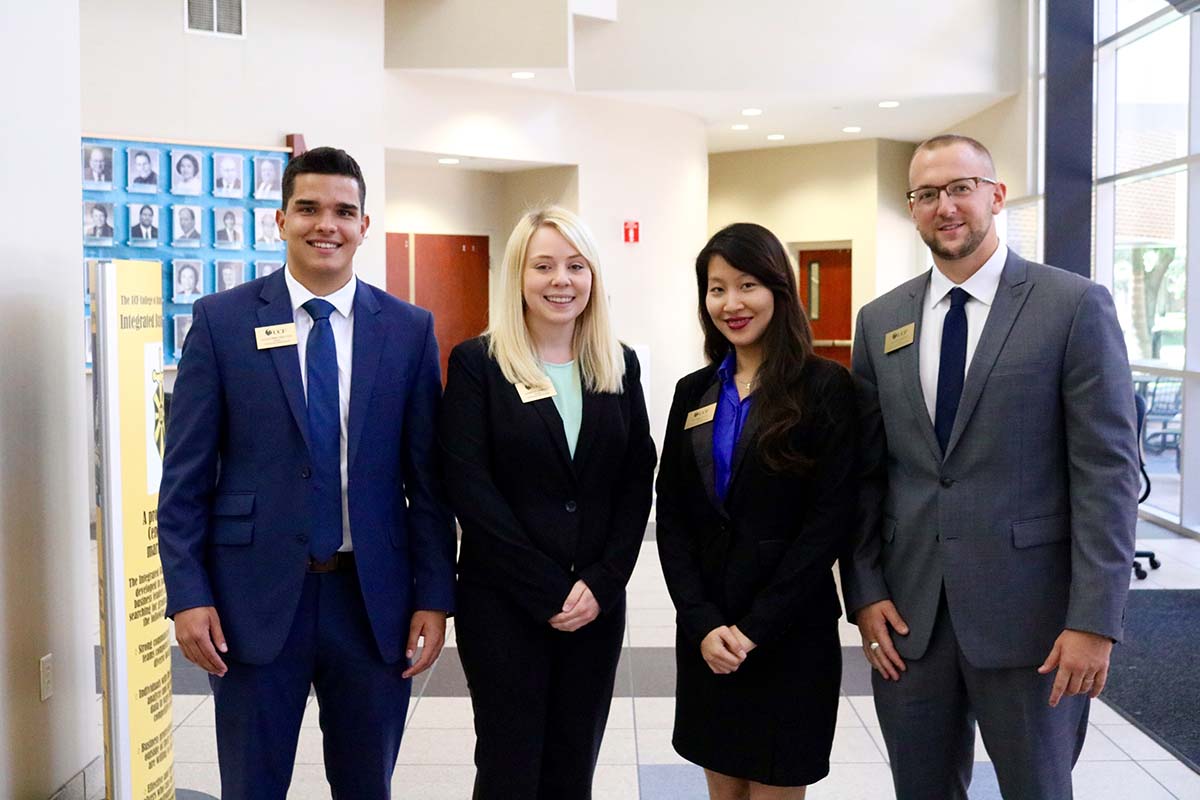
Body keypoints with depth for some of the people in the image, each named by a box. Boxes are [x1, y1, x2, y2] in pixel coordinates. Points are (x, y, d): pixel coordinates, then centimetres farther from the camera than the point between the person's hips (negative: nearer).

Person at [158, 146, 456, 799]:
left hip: (373, 598, 1)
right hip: (256, 596, -1)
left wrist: (434, 597, -1)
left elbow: (427, 475, 3)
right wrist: (188, 596, -6)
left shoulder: (409, 328, 2)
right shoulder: (220, 320, -1)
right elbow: (185, 475, -1)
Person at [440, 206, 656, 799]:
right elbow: (470, 488, -11)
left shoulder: (620, 367, 7)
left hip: (598, 603, 4)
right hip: (503, 604, -3)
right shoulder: (477, 364, -4)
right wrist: (548, 591, -13)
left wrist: (601, 583, -7)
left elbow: (638, 483, 5)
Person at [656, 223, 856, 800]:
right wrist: (703, 623, -9)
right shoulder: (694, 392, 7)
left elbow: (829, 521, -12)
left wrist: (756, 629, -14)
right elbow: (671, 518, 4)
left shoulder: (824, 388, -6)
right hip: (704, 635, 4)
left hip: (792, 635, -4)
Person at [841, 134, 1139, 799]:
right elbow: (866, 471, 9)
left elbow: (1108, 471, -9)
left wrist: (1095, 620, -13)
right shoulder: (881, 320, 7)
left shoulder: (1076, 306, -5)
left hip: (1027, 613, -3)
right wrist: (865, 593, 2)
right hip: (907, 615, 4)